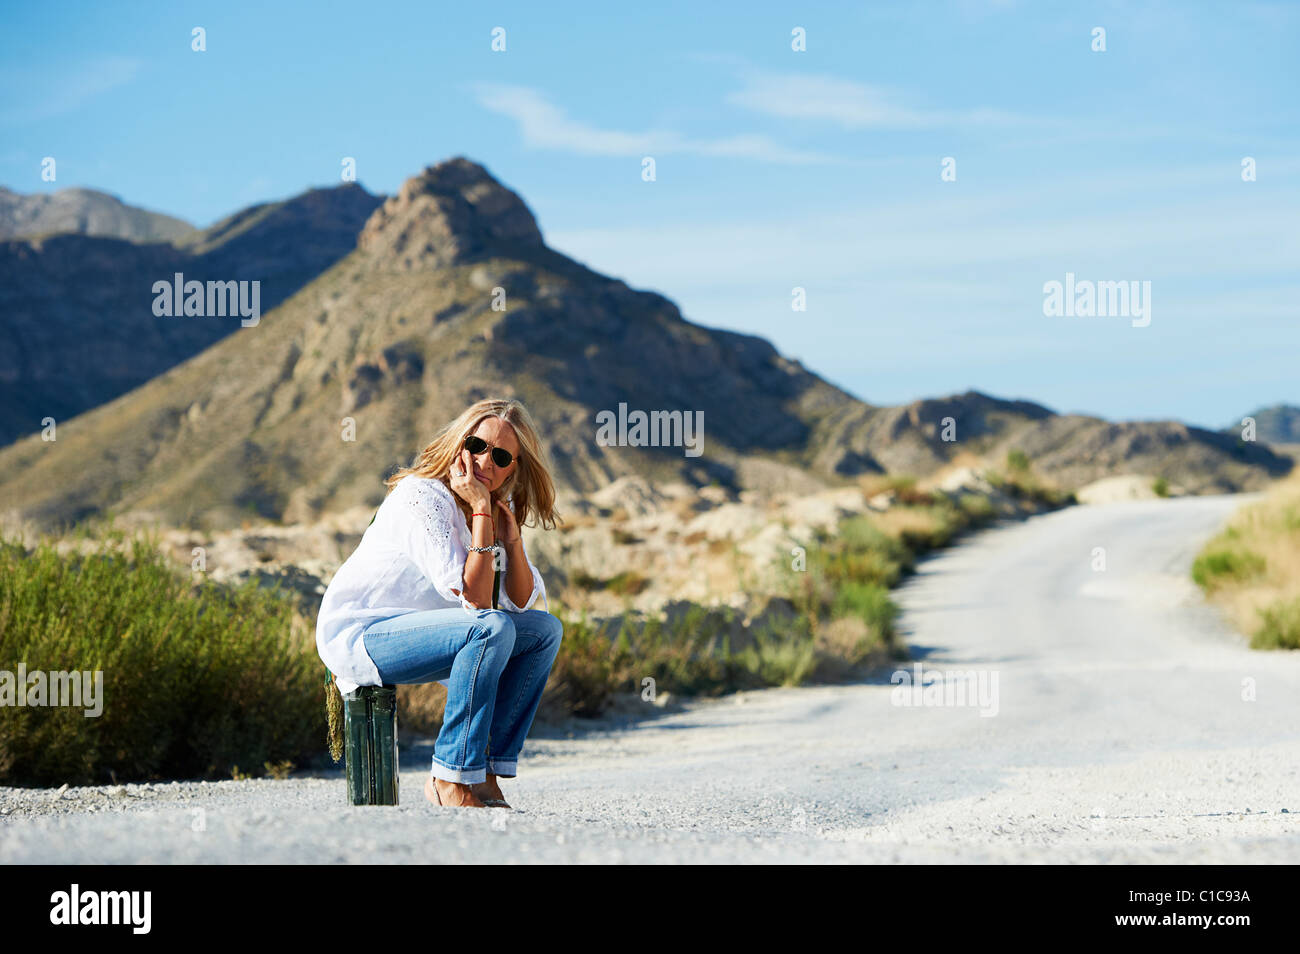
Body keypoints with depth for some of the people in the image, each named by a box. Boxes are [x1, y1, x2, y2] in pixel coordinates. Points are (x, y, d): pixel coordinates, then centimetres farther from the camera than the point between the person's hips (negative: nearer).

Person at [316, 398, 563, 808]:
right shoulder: (424, 497, -21)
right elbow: (474, 598, -27)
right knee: (491, 628, -30)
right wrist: (481, 510, -25)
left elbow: (521, 601, 2)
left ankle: (487, 772, -2)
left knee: (546, 630, 3)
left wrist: (511, 530, -10)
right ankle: (453, 779, -22)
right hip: (356, 633, -9)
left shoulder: (499, 507, 6)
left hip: (413, 630, 9)